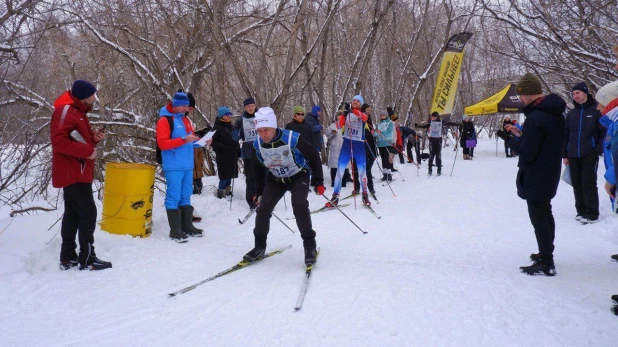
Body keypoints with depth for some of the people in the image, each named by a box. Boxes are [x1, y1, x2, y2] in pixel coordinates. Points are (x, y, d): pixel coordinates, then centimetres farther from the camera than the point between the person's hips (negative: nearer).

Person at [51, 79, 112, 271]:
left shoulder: (78, 112, 18)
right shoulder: (65, 111, -14)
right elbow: (59, 141, -24)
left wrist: (93, 138, 4)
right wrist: (88, 151, -21)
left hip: (77, 173, 11)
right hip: (73, 173, -11)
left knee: (73, 214, 12)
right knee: (88, 213, -9)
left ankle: (68, 257, 18)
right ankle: (87, 258, -4)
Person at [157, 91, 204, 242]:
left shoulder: (185, 119, 17)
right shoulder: (165, 120, -8)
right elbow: (162, 143, -17)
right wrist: (184, 140, -22)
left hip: (187, 165, 8)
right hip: (173, 167, -8)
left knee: (186, 196, 13)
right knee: (174, 197, -3)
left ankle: (187, 226, 21)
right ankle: (175, 230, 2)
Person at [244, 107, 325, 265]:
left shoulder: (292, 139, -31)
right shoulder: (258, 144, -16)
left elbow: (314, 157, -15)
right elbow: (258, 168, 4)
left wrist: (318, 182, -14)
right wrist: (259, 192, 6)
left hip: (299, 176, -4)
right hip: (275, 179, 4)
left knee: (299, 206, -25)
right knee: (263, 208, -8)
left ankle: (310, 246, -9)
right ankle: (259, 246, 10)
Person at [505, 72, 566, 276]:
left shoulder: (535, 118, -26)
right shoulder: (556, 113, 6)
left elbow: (527, 153, -24)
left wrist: (511, 140, -7)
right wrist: (521, 135, 8)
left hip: (535, 178, -10)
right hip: (550, 174, 10)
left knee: (538, 217, -2)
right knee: (546, 214, 21)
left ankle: (546, 264, 3)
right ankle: (546, 254, 34)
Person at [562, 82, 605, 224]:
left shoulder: (596, 109, -2)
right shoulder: (571, 113, 11)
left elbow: (604, 130, -4)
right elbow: (566, 135, 12)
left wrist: (599, 149, -12)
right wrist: (564, 154, 8)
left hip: (589, 155, -5)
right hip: (573, 156, 5)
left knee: (589, 183, -4)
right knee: (577, 184, 8)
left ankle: (592, 213, 3)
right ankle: (581, 210, 19)